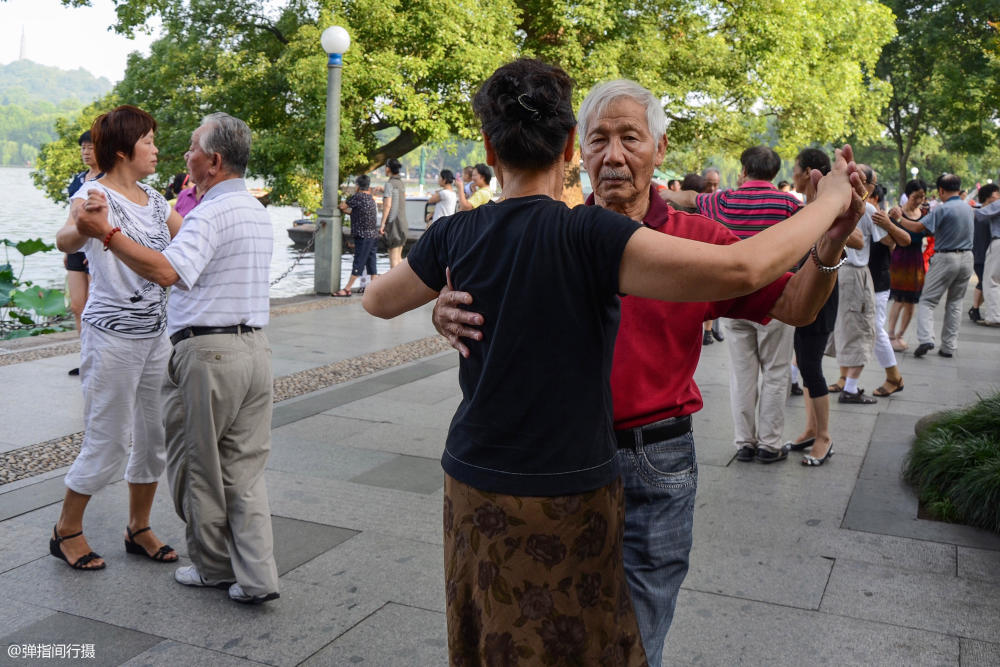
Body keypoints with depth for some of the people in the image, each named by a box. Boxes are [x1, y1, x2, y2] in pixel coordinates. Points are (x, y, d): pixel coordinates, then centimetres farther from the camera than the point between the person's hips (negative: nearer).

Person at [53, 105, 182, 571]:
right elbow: (65, 241, -33)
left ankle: (138, 529, 28)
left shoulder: (153, 199, 10)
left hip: (155, 334, 7)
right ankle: (67, 532, 22)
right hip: (112, 336, -7)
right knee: (108, 443, 1)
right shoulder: (96, 194, -13)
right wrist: (80, 228, -55)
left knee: (155, 437, 12)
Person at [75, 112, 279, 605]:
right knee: (244, 467, 10)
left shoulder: (212, 212, -14)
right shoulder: (258, 212, 16)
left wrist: (106, 234, -23)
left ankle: (215, 566, 23)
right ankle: (255, 576, 9)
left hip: (207, 351, -8)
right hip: (255, 347, 8)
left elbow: (168, 271, -28)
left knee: (197, 466, 9)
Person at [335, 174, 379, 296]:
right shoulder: (370, 198, 14)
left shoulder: (358, 197, -12)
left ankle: (347, 289, -5)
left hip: (363, 236, -9)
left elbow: (342, 206, -4)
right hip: (372, 235, 9)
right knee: (370, 262, 12)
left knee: (358, 263, -7)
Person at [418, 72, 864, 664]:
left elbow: (795, 307, -1)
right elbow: (482, 313, -3)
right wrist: (448, 313, -27)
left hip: (655, 465, -1)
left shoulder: (698, 239, -4)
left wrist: (832, 241, -20)